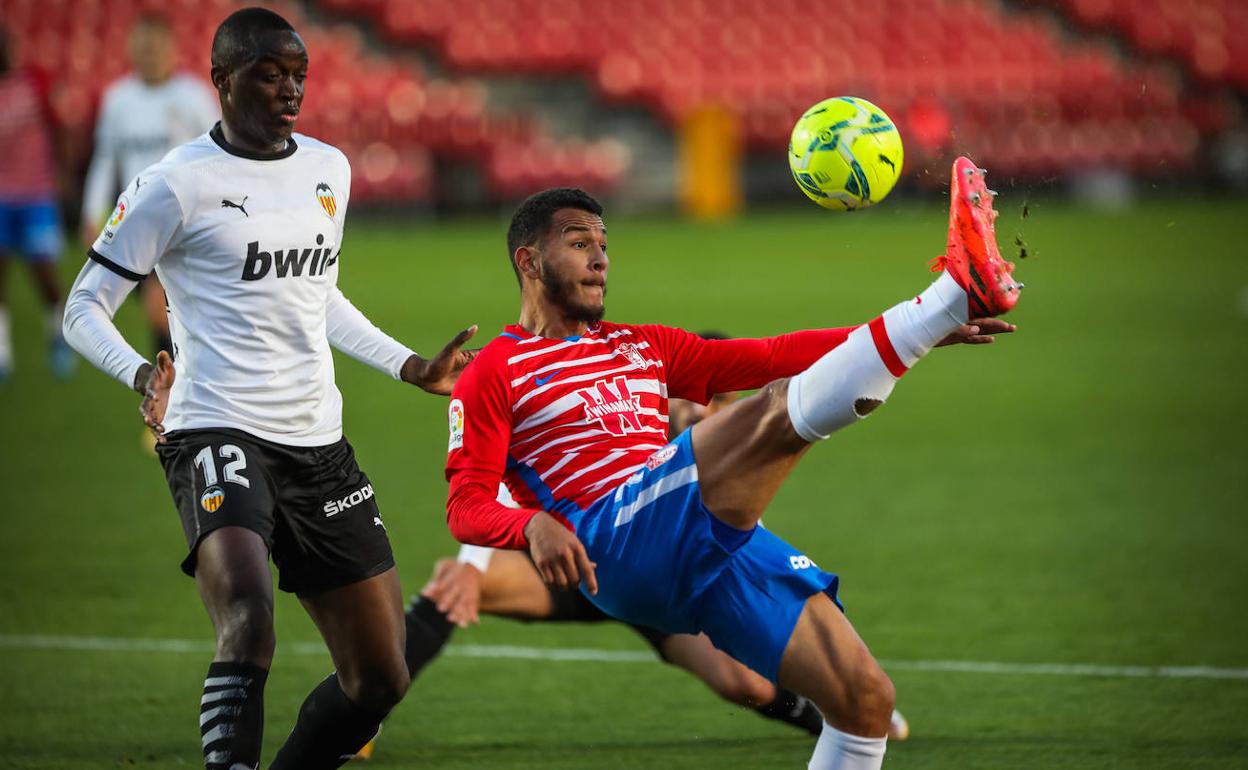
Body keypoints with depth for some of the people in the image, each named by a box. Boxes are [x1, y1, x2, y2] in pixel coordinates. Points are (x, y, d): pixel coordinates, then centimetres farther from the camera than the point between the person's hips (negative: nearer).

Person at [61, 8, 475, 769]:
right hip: (219, 433, -7)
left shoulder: (329, 170, 13)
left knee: (380, 678, 6)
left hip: (319, 445, 7)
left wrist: (410, 366, 25)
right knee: (250, 628, -32)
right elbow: (86, 308, -4)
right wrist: (143, 375, -22)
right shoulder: (178, 184, -6)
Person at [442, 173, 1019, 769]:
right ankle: (959, 290, -34)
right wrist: (533, 525, -24)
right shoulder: (493, 375, 10)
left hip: (725, 539, 7)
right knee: (779, 410, -26)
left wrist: (916, 334, 9)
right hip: (616, 544, -7)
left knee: (866, 698, -5)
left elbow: (767, 357, 20)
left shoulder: (641, 347, 28)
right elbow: (466, 508, 1)